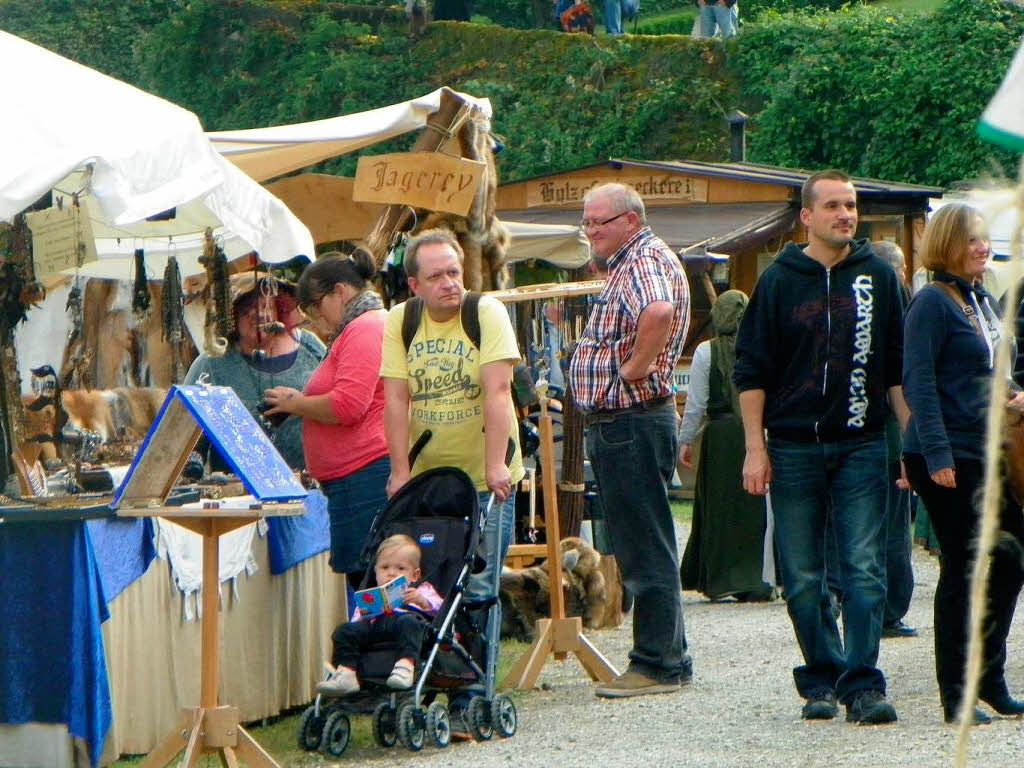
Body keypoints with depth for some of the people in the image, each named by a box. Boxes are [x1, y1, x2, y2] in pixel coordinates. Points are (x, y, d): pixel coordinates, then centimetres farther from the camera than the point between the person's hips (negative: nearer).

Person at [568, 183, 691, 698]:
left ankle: (658, 664, -4)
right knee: (640, 549, 14)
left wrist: (636, 367, -24)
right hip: (613, 424, 11)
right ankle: (667, 657, 19)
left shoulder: (646, 259, -13)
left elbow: (659, 313, -36)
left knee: (646, 550, -7)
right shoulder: (627, 265, 19)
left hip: (633, 421, -11)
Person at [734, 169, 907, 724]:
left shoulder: (878, 277, 7)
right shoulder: (780, 281, 3)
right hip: (793, 448, 0)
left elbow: (898, 367, 12)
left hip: (861, 447, 0)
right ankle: (821, 681, 13)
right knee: (802, 579, 3)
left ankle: (862, 684, -8)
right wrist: (755, 448, -2)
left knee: (864, 570, -8)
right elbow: (751, 370, 5)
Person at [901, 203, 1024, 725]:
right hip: (946, 456, -8)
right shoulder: (933, 303, -11)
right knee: (963, 569, -4)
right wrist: (937, 455, -21)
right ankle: (956, 696, 4)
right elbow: (919, 383, -16)